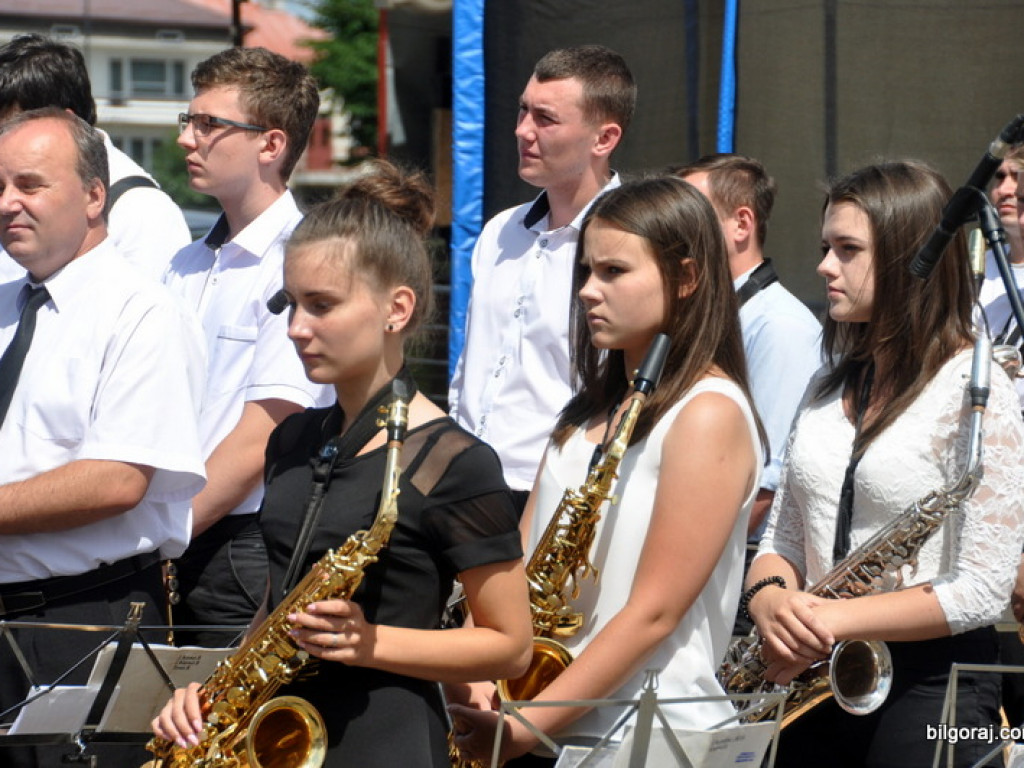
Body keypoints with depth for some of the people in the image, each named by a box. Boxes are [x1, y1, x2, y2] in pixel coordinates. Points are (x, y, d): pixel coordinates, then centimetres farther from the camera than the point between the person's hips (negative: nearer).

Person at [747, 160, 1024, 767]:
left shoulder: (974, 389, -11)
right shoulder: (832, 385, 12)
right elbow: (783, 536, 14)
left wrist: (835, 617, -19)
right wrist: (770, 597, -9)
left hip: (930, 686, -6)